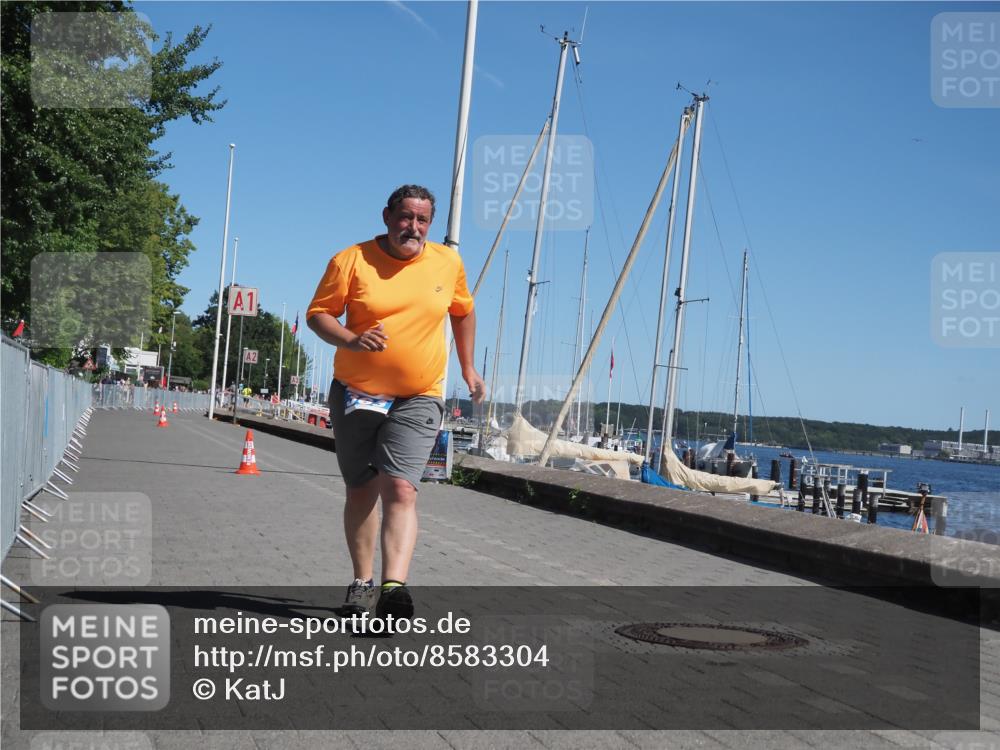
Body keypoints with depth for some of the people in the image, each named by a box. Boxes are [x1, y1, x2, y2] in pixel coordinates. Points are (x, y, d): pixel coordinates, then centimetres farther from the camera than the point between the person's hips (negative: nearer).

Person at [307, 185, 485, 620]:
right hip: (355, 394, 1)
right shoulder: (352, 260, -5)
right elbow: (318, 314, -3)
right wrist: (351, 340, -22)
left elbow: (463, 311, 19)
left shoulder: (448, 263, 2)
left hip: (418, 400, -1)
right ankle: (362, 582, 25)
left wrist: (468, 368, 20)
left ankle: (394, 587, -27)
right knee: (360, 491, 11)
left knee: (400, 489, -18)